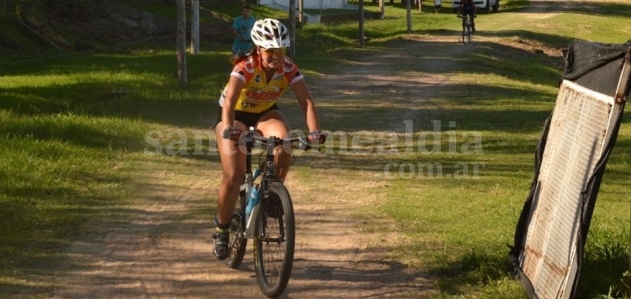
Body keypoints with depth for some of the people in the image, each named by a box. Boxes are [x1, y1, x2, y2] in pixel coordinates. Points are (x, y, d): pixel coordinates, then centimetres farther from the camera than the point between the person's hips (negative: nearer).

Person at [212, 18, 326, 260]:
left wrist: (314, 131, -47)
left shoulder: (289, 68, -22)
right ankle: (221, 230, 7)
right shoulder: (245, 67, -32)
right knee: (233, 178, -15)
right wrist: (229, 129, -62)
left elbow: (306, 101, -30)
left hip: (266, 113, 3)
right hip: (236, 114, -3)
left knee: (284, 147, -31)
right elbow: (229, 100, -44)